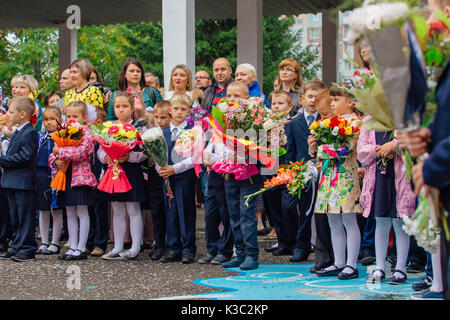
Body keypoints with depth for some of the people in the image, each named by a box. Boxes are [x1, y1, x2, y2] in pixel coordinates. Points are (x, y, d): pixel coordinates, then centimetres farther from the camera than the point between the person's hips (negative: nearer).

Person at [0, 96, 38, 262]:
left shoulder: (29, 133, -13)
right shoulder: (17, 132, 17)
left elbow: (24, 157, -21)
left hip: (24, 182, -10)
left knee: (25, 216, -3)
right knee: (15, 217, 14)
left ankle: (27, 249, 2)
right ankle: (17, 247, 22)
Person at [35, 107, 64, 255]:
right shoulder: (40, 136, 10)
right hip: (40, 175, 5)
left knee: (56, 211, 3)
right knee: (42, 210, 10)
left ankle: (55, 244, 11)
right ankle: (44, 243, 19)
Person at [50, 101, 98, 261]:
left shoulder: (87, 133, -7)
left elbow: (81, 152, -23)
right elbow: (52, 156, 15)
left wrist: (61, 151, -18)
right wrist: (56, 161, -8)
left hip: (81, 177, -7)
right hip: (66, 177, 7)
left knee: (82, 212, -2)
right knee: (70, 214, 11)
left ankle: (81, 249, 3)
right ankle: (73, 247, 17)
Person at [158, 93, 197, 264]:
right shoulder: (164, 133, 13)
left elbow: (194, 157, -11)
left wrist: (175, 169, -17)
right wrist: (160, 168, -5)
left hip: (185, 176, -5)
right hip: (167, 178, 5)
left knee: (186, 211, -2)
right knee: (170, 212, 8)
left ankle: (188, 248, 7)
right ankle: (173, 248, 16)